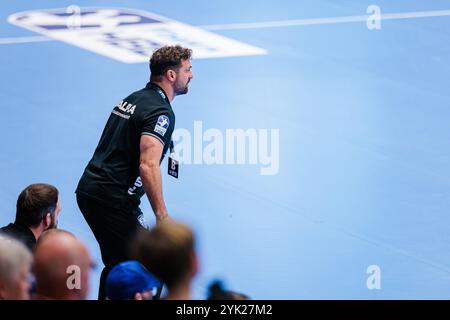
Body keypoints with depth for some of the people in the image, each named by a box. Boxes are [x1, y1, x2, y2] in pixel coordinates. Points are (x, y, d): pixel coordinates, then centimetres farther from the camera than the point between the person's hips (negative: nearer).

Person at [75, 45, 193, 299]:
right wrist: (163, 218, -26)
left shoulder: (133, 99, 16)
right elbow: (148, 166, -25)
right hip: (113, 199, -10)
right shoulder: (161, 111, -13)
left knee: (117, 265, 18)